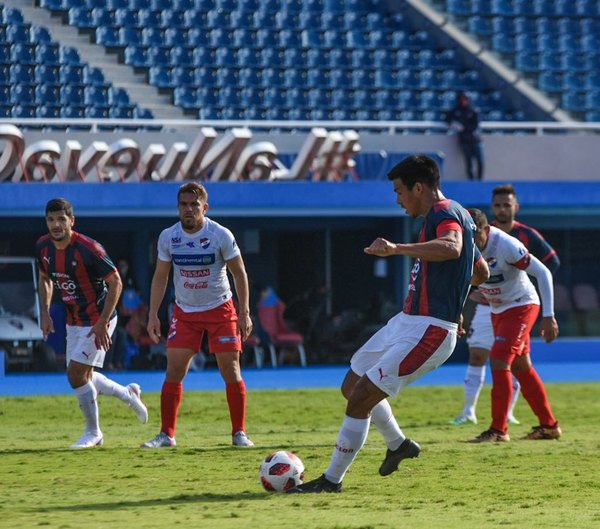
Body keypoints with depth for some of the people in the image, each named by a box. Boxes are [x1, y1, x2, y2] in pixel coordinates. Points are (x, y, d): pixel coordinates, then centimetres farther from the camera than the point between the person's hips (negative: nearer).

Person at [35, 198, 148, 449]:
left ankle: (93, 432, 6)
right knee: (83, 376, 13)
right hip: (74, 321, 8)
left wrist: (103, 323, -22)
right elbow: (45, 278, 15)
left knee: (76, 374, -12)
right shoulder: (43, 246, -4)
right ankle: (129, 394, 39)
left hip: (97, 321, -8)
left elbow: (115, 282, -19)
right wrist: (45, 312, 4)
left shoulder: (88, 249, -25)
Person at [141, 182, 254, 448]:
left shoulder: (221, 235, -13)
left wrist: (244, 313, -10)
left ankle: (239, 433, 5)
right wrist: (153, 314, -1)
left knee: (231, 371, -4)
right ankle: (166, 434, 2)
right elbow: (160, 276, 5)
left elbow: (239, 273, -6)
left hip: (220, 309, -2)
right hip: (184, 311, 2)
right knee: (173, 372, -4)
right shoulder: (168, 237, -5)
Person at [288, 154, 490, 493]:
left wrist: (397, 249, -48)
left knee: (361, 398, -12)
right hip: (407, 323, 11)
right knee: (352, 385, 20)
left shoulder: (444, 214, -16)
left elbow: (452, 248, -42)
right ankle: (398, 444, 36)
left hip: (428, 332, -11)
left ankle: (332, 480, -4)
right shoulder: (450, 216, 16)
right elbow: (481, 272, 28)